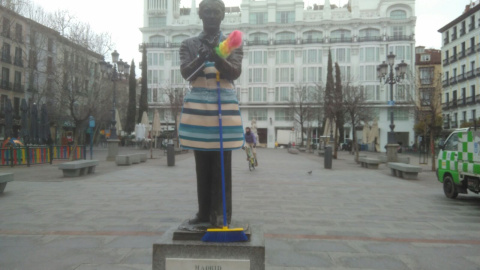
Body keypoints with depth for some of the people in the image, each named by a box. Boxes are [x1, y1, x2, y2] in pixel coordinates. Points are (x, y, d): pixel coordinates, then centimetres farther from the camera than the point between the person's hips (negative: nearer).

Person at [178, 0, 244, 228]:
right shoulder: (189, 44, 12)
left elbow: (235, 73, -6)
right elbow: (186, 73, -3)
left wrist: (217, 57, -24)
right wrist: (202, 57, -21)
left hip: (224, 106, -1)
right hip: (197, 106, 2)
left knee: (222, 164, -2)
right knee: (202, 164, 5)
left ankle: (220, 213, 6)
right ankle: (204, 212, 14)